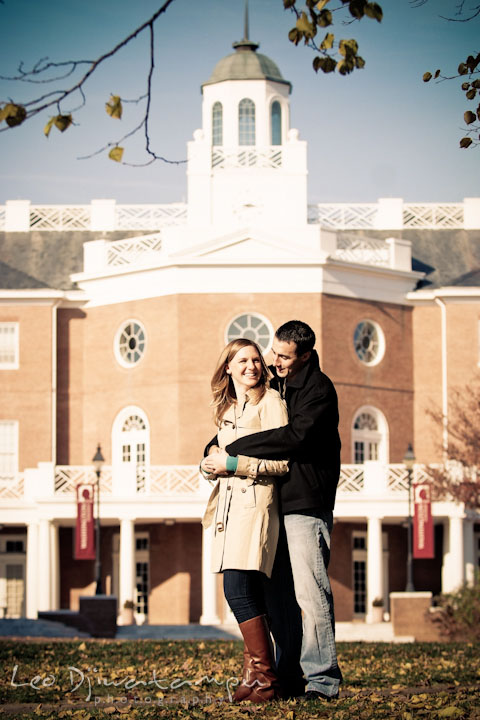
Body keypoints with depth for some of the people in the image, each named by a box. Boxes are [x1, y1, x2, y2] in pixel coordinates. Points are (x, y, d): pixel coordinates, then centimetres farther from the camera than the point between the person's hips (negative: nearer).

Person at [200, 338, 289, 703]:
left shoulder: (270, 402, -2)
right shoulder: (228, 409, 21)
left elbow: (281, 462, -9)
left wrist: (236, 465, -13)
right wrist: (211, 465, 11)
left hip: (256, 502, -8)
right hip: (231, 504, 8)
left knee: (239, 590, -17)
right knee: (246, 594, 4)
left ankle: (265, 677, -14)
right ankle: (255, 673, 6)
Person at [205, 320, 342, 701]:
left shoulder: (319, 389, -10)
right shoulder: (273, 384, 14)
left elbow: (296, 437, -23)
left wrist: (234, 452, -20)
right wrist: (215, 450, 10)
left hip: (306, 502, -8)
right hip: (273, 501, 8)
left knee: (310, 591, -10)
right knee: (277, 594, 8)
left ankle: (323, 679, -6)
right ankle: (288, 677, 13)